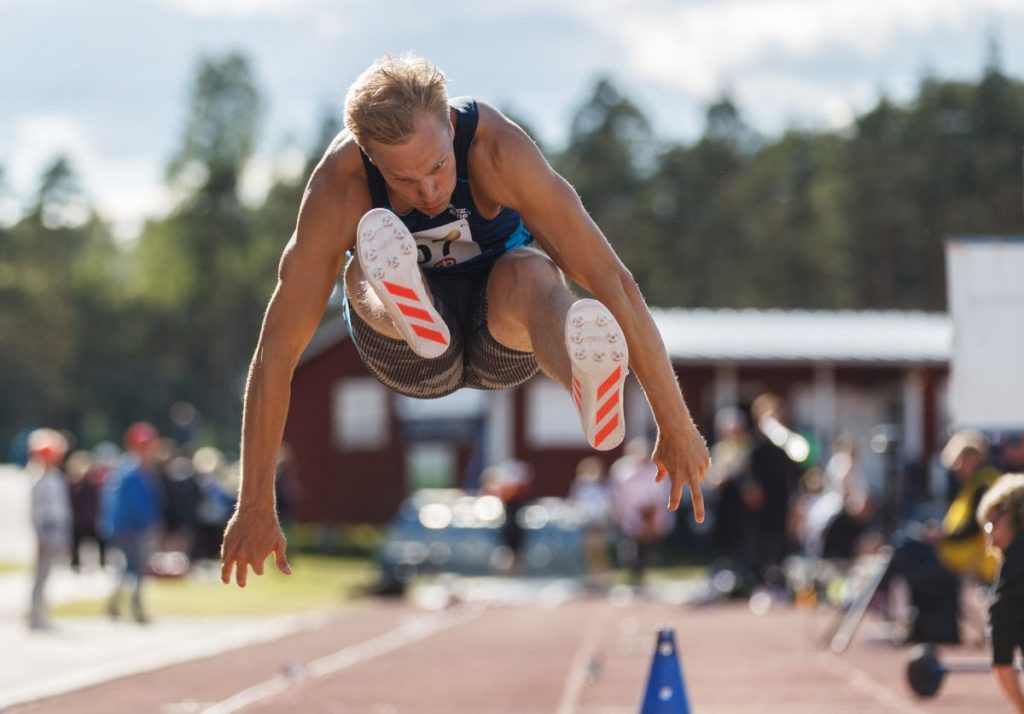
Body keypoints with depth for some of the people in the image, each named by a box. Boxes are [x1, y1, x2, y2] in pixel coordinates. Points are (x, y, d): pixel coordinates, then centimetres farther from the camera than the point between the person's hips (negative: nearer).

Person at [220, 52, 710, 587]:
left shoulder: (497, 146, -30)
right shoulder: (340, 185, -29)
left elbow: (611, 278, -28)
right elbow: (278, 345, -26)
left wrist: (676, 428, -28)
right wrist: (255, 510, -25)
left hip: (504, 339, -1)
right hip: (414, 360, 1)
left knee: (533, 274, -37)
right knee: (364, 269, -31)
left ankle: (593, 395, -69)